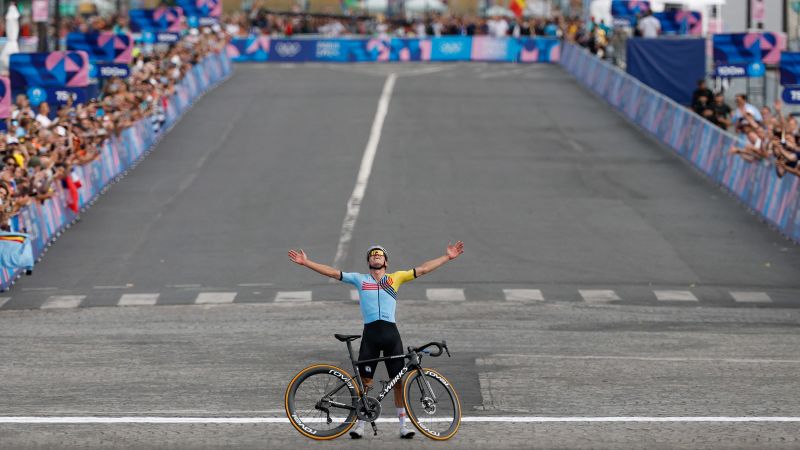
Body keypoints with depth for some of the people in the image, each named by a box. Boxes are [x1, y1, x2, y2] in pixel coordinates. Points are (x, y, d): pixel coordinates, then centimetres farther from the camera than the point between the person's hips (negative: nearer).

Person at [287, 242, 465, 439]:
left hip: (391, 332, 0)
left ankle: (403, 425, 8)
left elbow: (423, 269, 13)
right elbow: (333, 273, 13)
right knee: (364, 381, -1)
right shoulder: (360, 279, 14)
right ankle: (360, 424, 7)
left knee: (399, 380, 2)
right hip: (370, 332, 0)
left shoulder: (396, 278, 14)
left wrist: (448, 257, 9)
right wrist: (306, 262, 9)